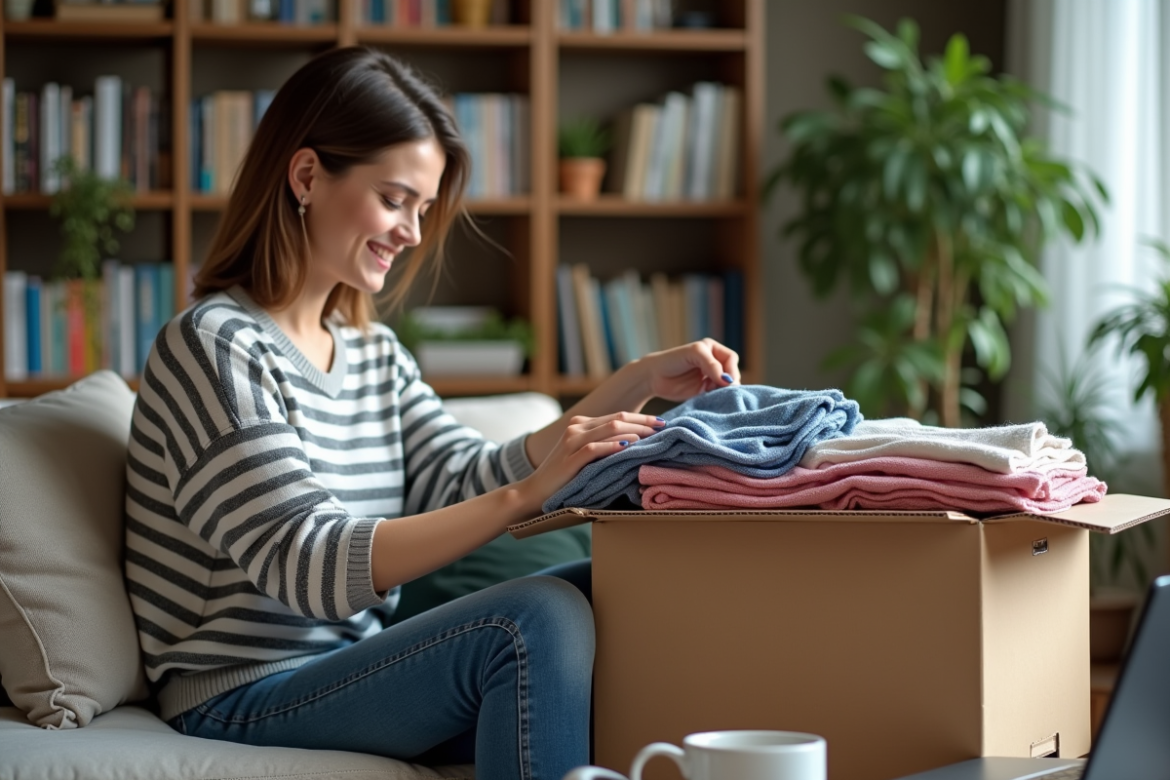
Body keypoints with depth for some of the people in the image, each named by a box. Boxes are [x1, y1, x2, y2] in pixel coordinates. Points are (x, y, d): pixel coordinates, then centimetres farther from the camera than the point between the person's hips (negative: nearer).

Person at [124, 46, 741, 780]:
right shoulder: (215, 346, -13)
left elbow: (466, 482, 5)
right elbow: (311, 569, -22)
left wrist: (640, 383, -2)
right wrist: (525, 494, -30)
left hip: (350, 669, 8)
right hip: (246, 701, -8)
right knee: (538, 620, -27)